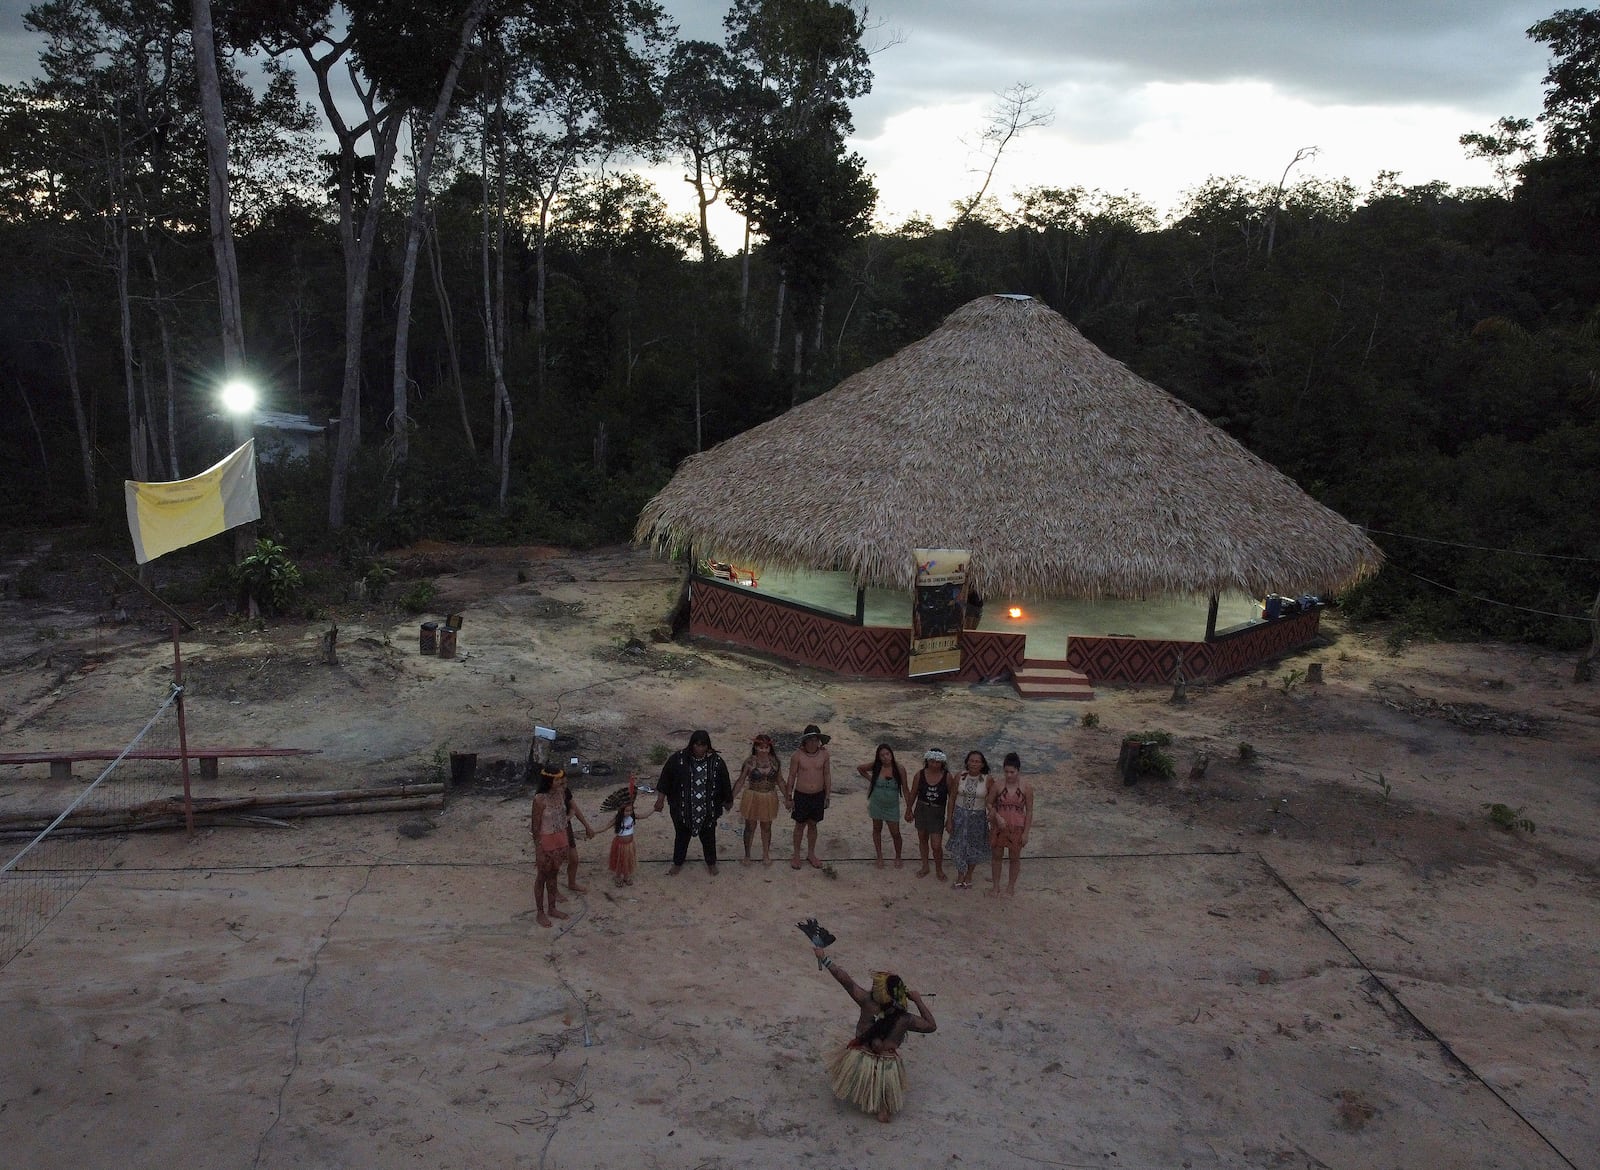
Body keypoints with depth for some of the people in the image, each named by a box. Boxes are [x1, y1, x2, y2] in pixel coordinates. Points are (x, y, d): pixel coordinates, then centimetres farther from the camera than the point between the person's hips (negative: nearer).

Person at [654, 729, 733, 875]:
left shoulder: (716, 761, -14)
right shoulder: (677, 759, -16)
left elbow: (724, 783, 0)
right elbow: (665, 778, -5)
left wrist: (728, 801, 10)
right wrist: (660, 799, -1)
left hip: (708, 810, 0)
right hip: (683, 808, 0)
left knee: (708, 836, 18)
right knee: (681, 835, 19)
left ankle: (711, 863, 42)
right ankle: (677, 863, 41)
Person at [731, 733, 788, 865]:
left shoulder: (775, 762, -6)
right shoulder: (750, 762, -13)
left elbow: (780, 781, 5)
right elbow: (740, 781, -6)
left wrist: (786, 798, 8)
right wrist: (731, 798, -8)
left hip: (769, 799, 2)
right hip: (752, 797, -2)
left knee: (766, 827, 16)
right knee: (750, 827, 11)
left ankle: (766, 854, 34)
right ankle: (747, 855, 27)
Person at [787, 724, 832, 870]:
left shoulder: (824, 755, -6)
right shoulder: (797, 756, -12)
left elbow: (827, 776, 3)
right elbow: (792, 777, -4)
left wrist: (827, 796, 5)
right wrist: (789, 798, -2)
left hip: (818, 795, 2)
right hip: (801, 795, -2)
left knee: (813, 825, 15)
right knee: (800, 825, 10)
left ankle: (811, 854, 31)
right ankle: (796, 855, 25)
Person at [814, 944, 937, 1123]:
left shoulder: (868, 1003, -21)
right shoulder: (905, 1020, -18)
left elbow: (845, 979, -18)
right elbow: (932, 1026, -2)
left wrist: (824, 958, -11)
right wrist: (918, 1001, 0)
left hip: (859, 1061, -1)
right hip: (887, 1067, 1)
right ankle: (884, 1108, 13)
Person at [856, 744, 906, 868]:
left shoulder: (899, 769, -15)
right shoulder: (876, 767, -11)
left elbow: (905, 789, -8)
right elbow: (859, 768, 7)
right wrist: (870, 779, -2)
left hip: (892, 806, -2)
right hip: (876, 805, 2)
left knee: (895, 833, 3)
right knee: (877, 829, 14)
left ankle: (898, 857, 25)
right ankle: (879, 857, 30)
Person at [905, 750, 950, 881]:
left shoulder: (947, 776, -13)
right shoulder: (920, 774, -9)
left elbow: (951, 796, -3)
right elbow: (913, 794, 4)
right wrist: (908, 810, 11)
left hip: (937, 812, -2)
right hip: (921, 810, 3)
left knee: (936, 845, -4)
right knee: (922, 839, 17)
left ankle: (939, 869, 22)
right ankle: (925, 867, 37)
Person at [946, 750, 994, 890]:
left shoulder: (987, 780, -12)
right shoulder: (960, 777, -8)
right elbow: (952, 799, -3)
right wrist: (949, 820, -3)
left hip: (977, 818, -1)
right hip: (960, 815, 1)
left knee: (974, 848, 13)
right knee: (959, 846, 11)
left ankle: (969, 875, 36)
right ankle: (960, 875, 32)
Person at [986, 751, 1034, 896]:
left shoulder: (1026, 787, -14)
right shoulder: (997, 785, -14)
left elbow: (1029, 811, -7)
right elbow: (989, 803, 0)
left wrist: (1026, 832, -8)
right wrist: (997, 816, -17)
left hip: (1017, 827, -1)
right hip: (999, 825, 1)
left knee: (1015, 857, 15)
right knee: (997, 855, 15)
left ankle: (1011, 884, 36)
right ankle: (995, 884, 33)